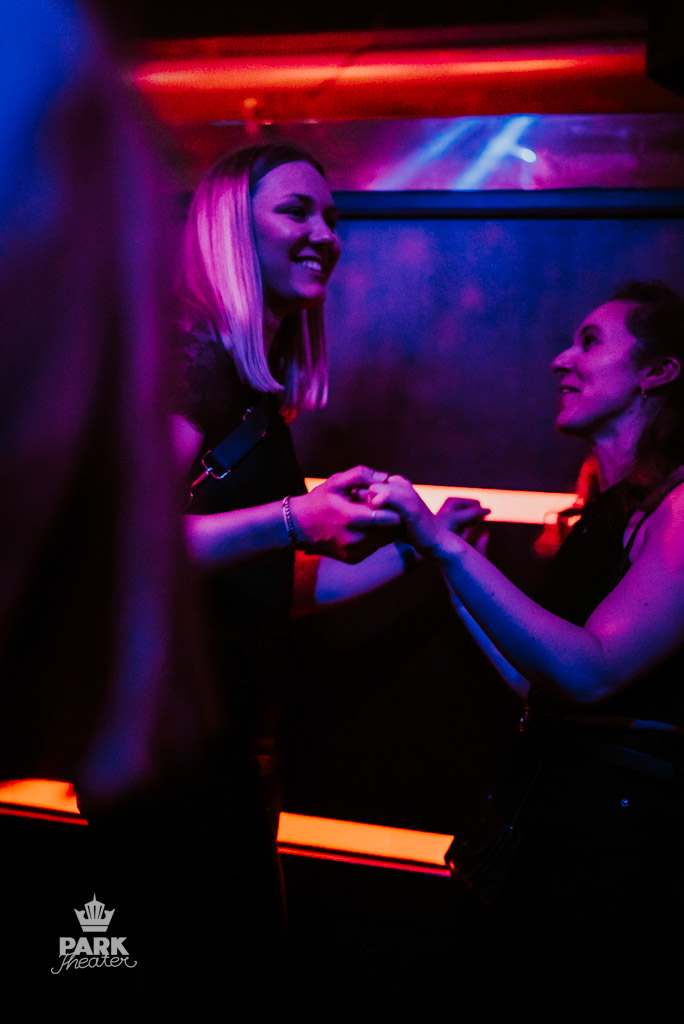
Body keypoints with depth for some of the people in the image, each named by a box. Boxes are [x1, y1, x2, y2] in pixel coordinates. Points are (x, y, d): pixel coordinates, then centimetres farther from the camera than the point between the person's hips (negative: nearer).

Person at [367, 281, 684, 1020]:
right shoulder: (606, 509, 12)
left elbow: (591, 671, -26)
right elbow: (536, 679, 11)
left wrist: (448, 546, -28)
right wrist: (442, 562, 14)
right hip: (548, 819, 8)